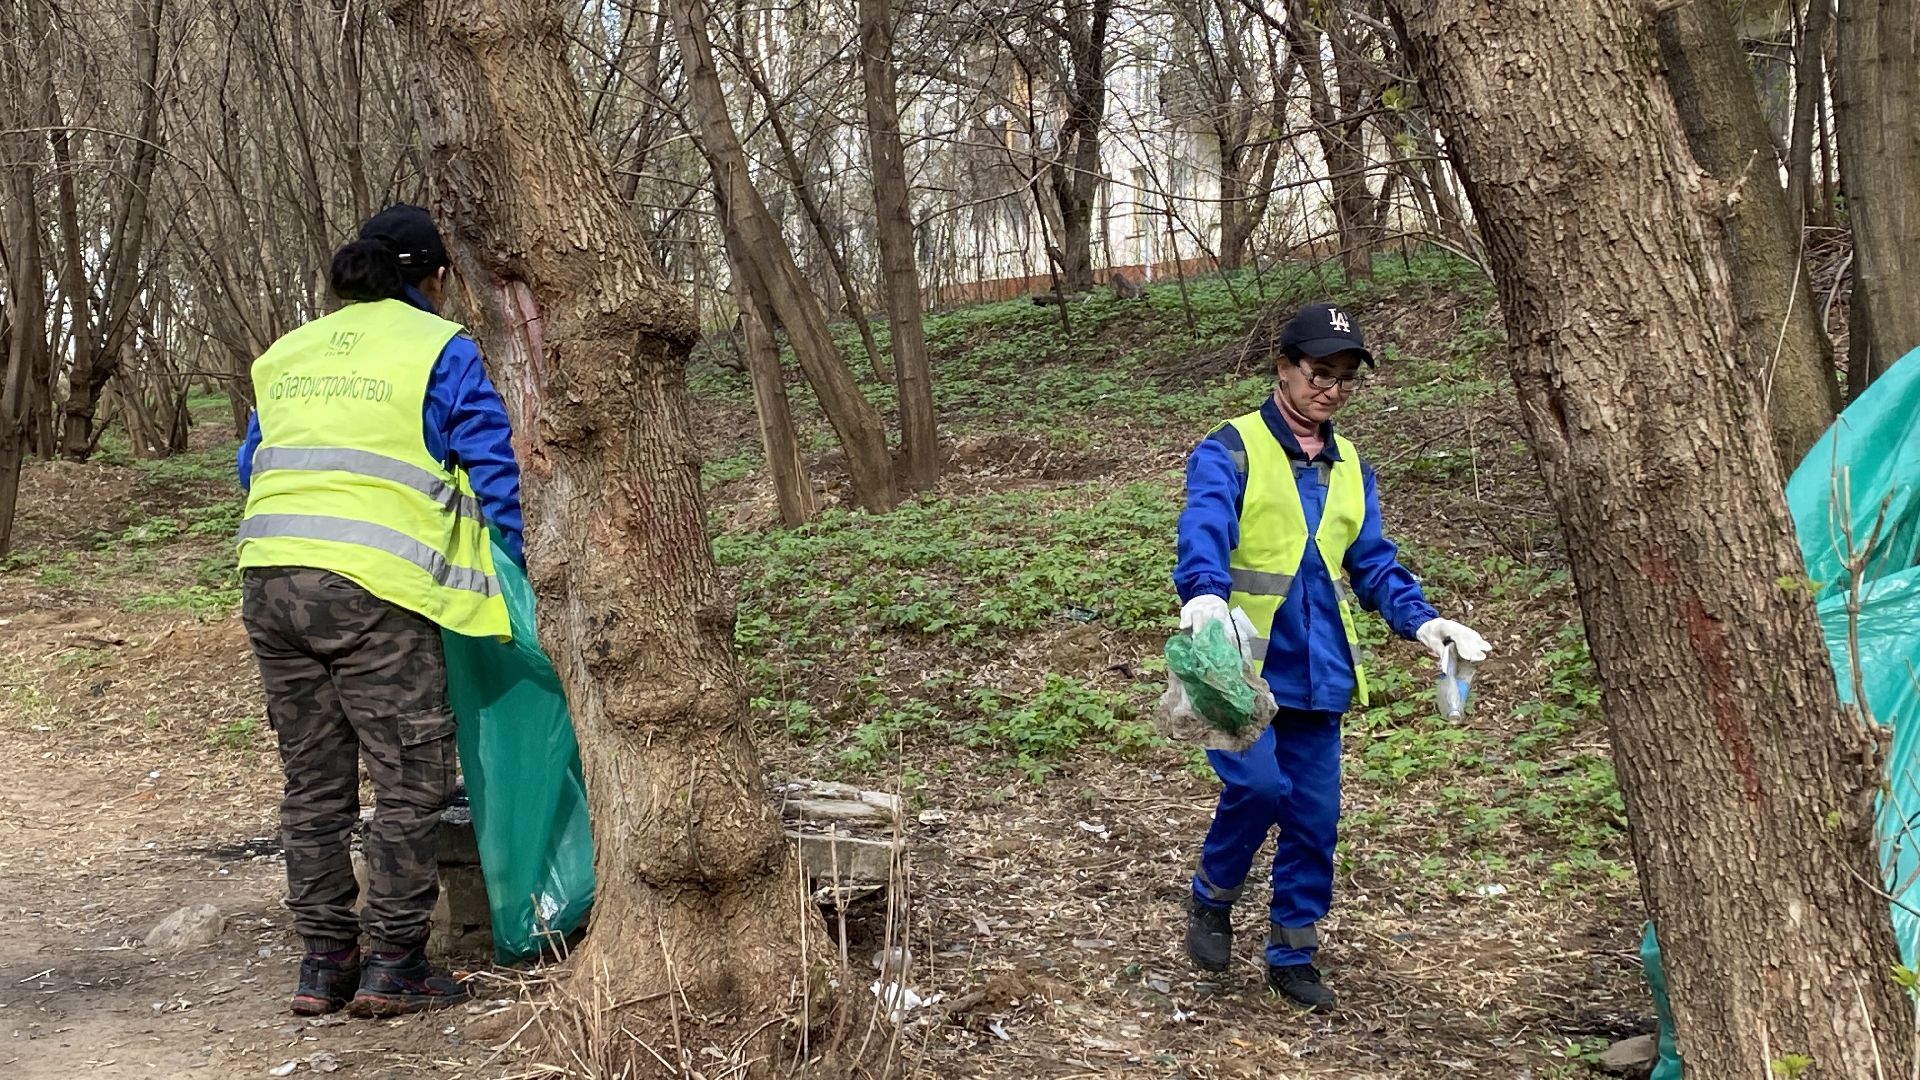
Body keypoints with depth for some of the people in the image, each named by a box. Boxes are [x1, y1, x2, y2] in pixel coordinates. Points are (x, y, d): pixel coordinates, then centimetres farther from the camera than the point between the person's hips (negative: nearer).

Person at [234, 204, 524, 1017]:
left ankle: (323, 964, 19)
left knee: (313, 782, 14)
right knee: (411, 777, 4)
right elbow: (490, 470, 1)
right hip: (372, 588, -6)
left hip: (268, 581, 6)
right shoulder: (439, 349, 3)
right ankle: (393, 968, 5)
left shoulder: (286, 353, 21)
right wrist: (504, 576, 11)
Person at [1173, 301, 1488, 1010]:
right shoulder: (1231, 451, -7)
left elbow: (1373, 562, 12)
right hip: (1242, 665, -6)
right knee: (1259, 784, -22)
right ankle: (1212, 901, 7)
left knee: (1314, 816, 8)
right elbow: (1204, 529, -24)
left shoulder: (1351, 469, 13)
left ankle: (1293, 957, 25)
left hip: (1318, 672, 6)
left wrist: (1419, 620, -6)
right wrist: (1205, 595, -44)